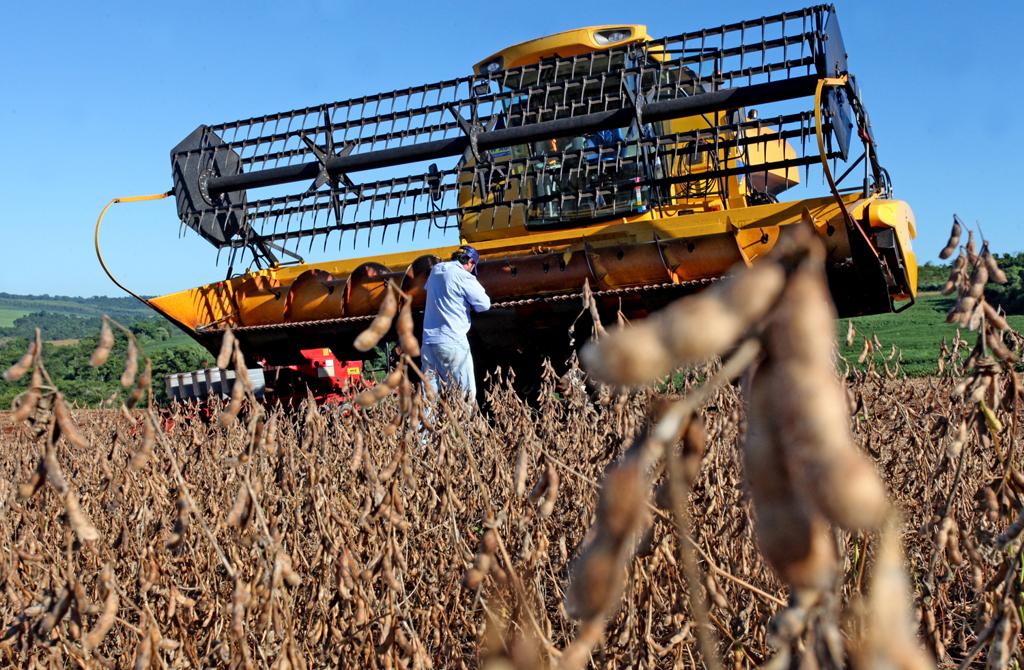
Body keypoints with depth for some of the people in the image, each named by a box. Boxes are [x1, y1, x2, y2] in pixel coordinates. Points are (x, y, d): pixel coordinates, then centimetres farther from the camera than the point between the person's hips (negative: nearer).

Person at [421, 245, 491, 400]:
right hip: (452, 342, -7)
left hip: (428, 339, 7)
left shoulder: (435, 270, 13)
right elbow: (484, 304, -7)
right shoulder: (463, 276, -8)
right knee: (465, 392, -2)